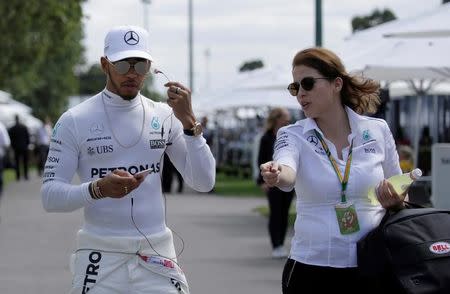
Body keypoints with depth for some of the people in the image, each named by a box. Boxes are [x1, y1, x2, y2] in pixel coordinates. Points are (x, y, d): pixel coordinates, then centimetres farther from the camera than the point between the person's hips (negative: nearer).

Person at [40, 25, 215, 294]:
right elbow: (50, 196, -6)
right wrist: (97, 189, -23)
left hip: (157, 256, 2)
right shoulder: (75, 120, -2)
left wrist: (189, 122, -12)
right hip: (101, 258, -2)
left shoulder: (164, 116, 5)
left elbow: (204, 183, -1)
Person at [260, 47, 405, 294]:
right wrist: (276, 175, -46)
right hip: (310, 270, -1)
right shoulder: (293, 135, -2)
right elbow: (287, 174, -25)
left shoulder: (378, 130, 1)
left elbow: (399, 196, 13)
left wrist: (395, 201, -9)